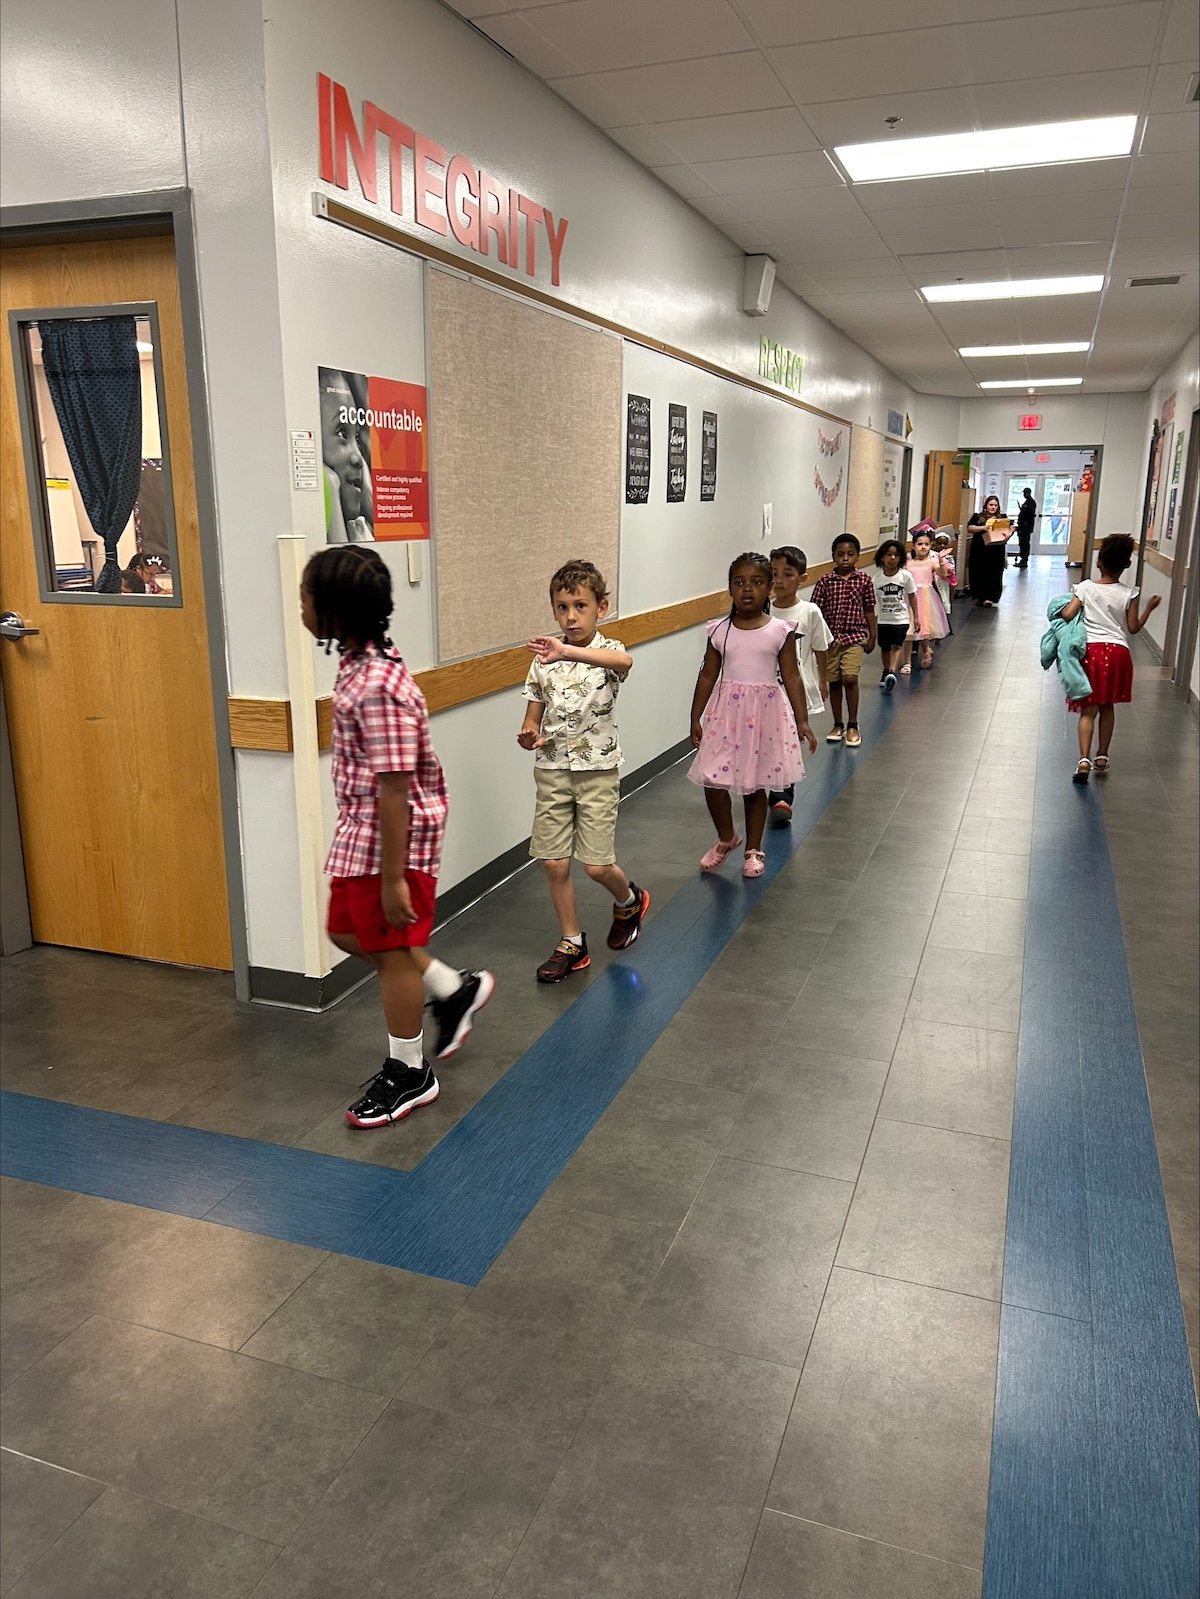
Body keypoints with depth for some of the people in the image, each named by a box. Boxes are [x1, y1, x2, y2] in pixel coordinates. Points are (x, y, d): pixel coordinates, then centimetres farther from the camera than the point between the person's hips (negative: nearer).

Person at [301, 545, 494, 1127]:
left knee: (390, 950, 6)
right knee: (349, 932, 21)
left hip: (394, 838, -10)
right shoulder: (361, 664, 3)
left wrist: (393, 877, -20)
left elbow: (395, 790, -25)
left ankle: (409, 1074, 27)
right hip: (359, 832, 10)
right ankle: (456, 991, 36)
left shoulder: (376, 687, -27)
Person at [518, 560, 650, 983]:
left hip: (597, 770, -4)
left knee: (598, 865, -3)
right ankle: (571, 944, 21)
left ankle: (629, 900, 32)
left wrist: (567, 651, -48)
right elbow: (535, 713, 11)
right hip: (552, 769, 4)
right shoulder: (544, 658, 3)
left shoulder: (606, 652, -9)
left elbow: (624, 661, -36)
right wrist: (529, 736, -13)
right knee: (554, 864, 4)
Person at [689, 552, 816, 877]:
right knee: (712, 779, -6)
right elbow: (708, 676, 6)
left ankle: (753, 850, 26)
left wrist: (802, 721, -4)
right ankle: (726, 838, 21)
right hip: (726, 711, 1)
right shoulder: (719, 630, 1)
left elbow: (791, 677, 0)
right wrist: (695, 719, 4)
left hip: (765, 712, -1)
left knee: (755, 784, 8)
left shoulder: (780, 631, -3)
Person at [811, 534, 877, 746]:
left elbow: (869, 610, 7)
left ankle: (852, 726, 0)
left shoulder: (864, 581, 0)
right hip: (830, 637, 1)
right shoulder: (825, 582, -3)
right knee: (834, 681, 9)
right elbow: (816, 611, 0)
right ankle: (838, 725, 23)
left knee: (850, 678, -14)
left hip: (854, 637, -1)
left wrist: (872, 637, 8)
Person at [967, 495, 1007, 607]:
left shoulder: (1002, 518, 11)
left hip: (996, 551, 0)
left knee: (994, 573, -7)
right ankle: (980, 597, 12)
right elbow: (969, 528, -5)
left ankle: (989, 598, -9)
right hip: (979, 550, 0)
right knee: (979, 574, 1)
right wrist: (983, 527, -19)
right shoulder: (978, 517, 7)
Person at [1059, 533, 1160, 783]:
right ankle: (1102, 756, 26)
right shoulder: (1129, 594, 0)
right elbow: (1133, 628, 4)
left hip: (1091, 650, -1)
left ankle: (1084, 759, -16)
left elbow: (1067, 615, -11)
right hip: (1118, 652, 2)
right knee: (1107, 706, 19)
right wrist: (1149, 608, 18)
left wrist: (1059, 609, 11)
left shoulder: (1086, 587, -3)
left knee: (1088, 710, -1)